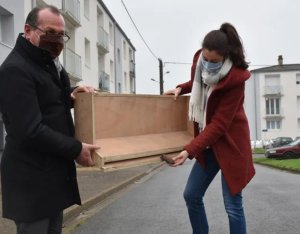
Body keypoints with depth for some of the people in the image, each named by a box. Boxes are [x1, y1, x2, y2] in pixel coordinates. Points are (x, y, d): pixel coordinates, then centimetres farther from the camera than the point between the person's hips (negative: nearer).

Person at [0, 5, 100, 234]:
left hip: (54, 171, 10)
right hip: (32, 178, -10)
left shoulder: (49, 64, 13)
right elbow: (31, 132, -24)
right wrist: (76, 148, -17)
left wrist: (71, 95, 5)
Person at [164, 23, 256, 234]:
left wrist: (190, 150, -29)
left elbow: (219, 124, -25)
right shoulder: (200, 62, -5)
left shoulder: (235, 78, -24)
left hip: (230, 143, -7)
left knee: (232, 205, -3)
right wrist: (181, 88, 3)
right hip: (209, 142, 7)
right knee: (191, 195, 9)